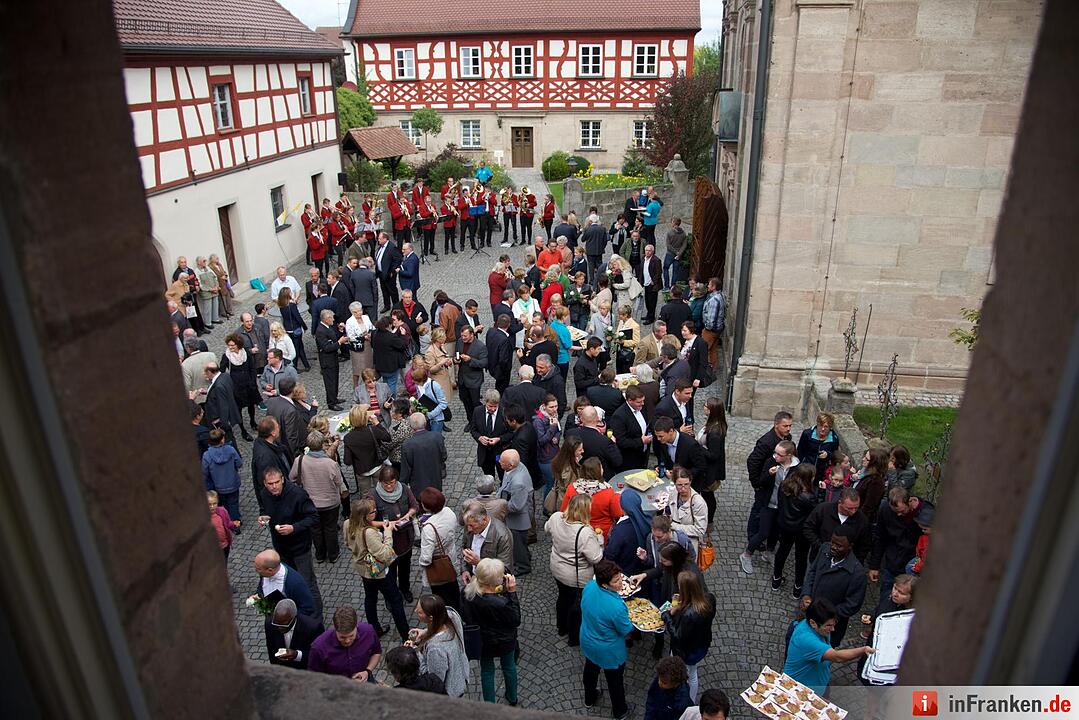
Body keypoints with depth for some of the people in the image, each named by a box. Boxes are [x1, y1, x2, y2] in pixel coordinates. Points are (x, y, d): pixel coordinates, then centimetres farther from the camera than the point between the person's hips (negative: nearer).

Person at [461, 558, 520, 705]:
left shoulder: (468, 593, -26)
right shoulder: (501, 603, -41)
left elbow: (466, 616, -6)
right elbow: (516, 620, -23)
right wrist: (512, 592, -29)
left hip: (482, 642, 3)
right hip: (505, 642, -2)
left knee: (486, 671, 26)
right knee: (509, 666, 28)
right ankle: (512, 698, 53)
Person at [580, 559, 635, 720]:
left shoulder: (589, 586, -23)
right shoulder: (616, 607, -42)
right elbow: (626, 630, -22)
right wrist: (631, 621, -3)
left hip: (587, 643, 6)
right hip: (609, 651, -6)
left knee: (591, 669, 32)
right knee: (615, 680, 23)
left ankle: (589, 699, 59)